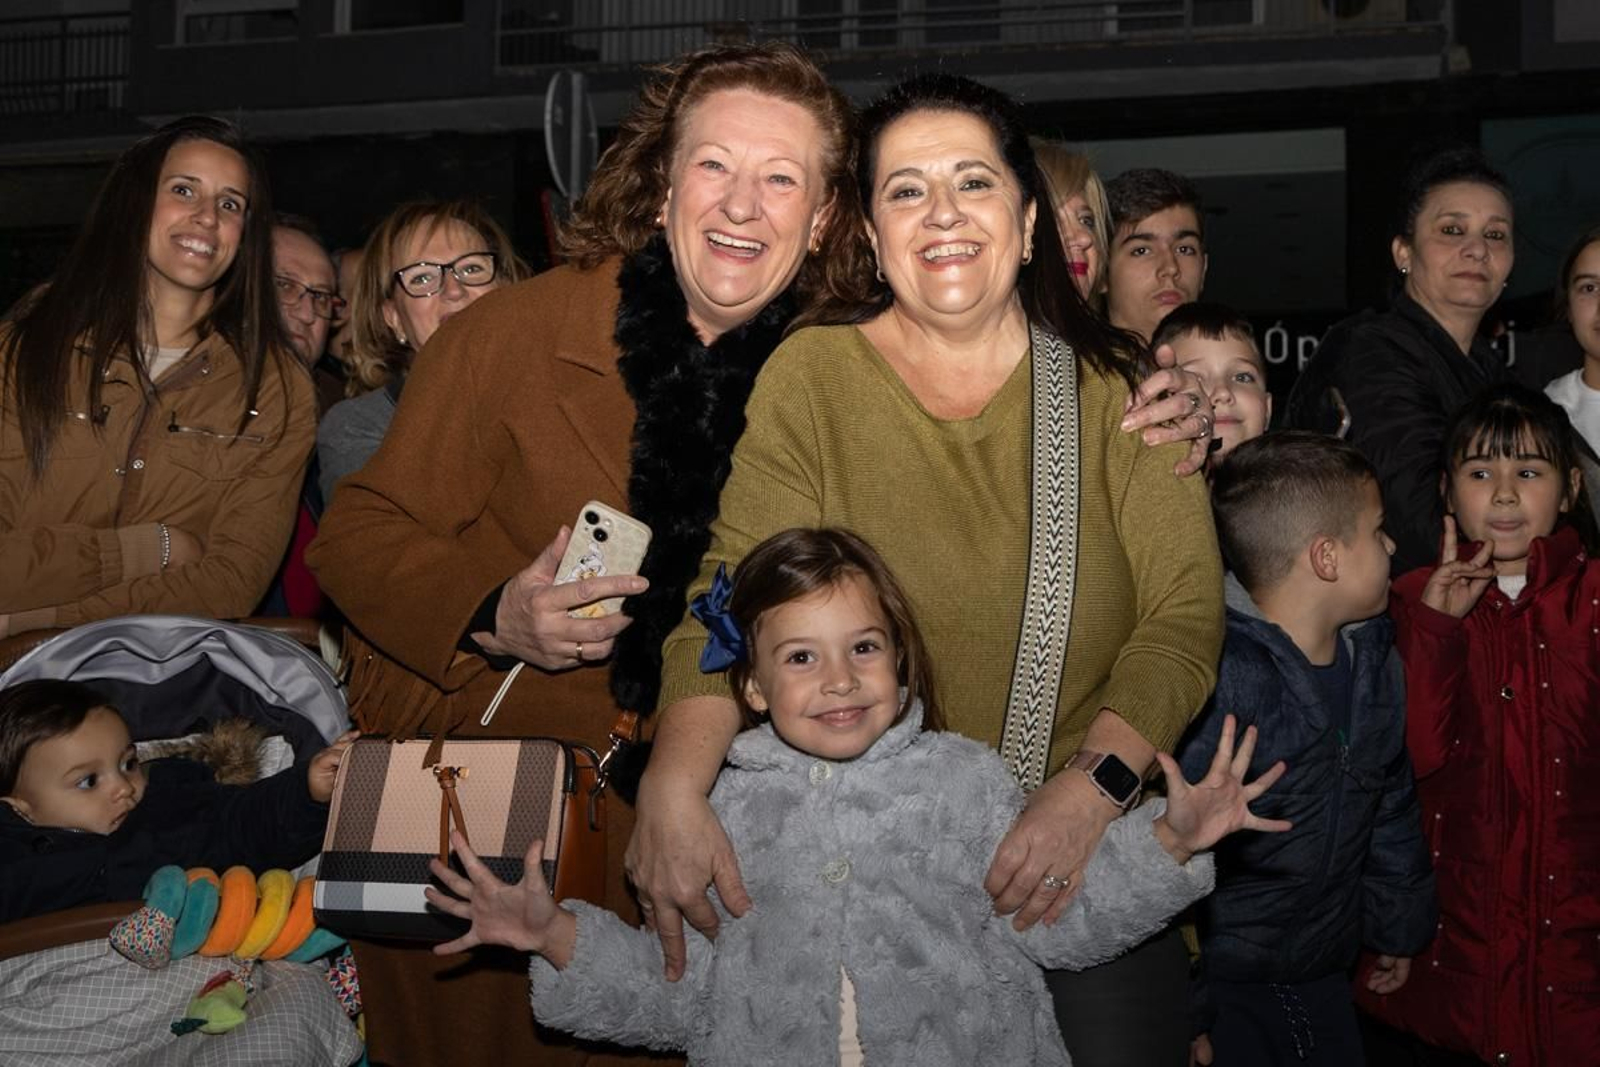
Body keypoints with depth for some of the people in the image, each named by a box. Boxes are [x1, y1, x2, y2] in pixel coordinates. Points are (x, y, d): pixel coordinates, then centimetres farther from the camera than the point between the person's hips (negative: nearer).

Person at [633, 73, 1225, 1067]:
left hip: (1085, 854, 1)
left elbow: (1184, 613, -6)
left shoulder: (1113, 388, 0)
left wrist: (1091, 790, -21)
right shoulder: (812, 377, -3)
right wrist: (674, 785, -26)